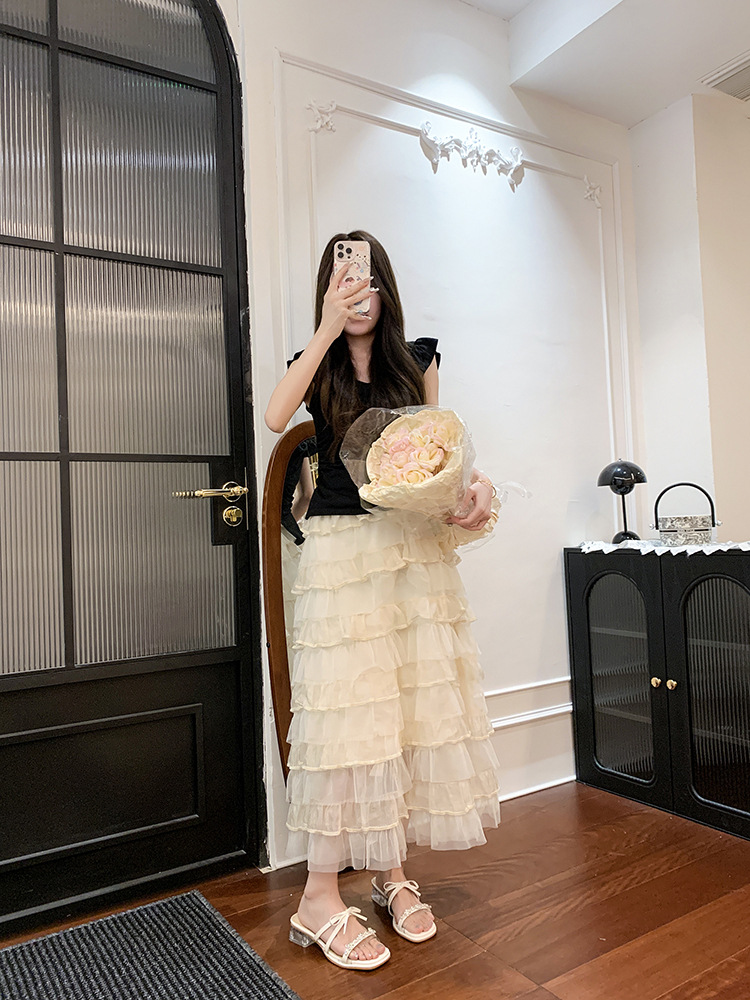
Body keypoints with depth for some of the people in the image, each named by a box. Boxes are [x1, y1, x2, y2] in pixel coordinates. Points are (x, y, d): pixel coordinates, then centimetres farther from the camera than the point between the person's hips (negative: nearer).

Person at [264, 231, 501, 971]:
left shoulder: (417, 359, 12)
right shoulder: (318, 365, 8)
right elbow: (275, 416, -13)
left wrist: (473, 484, -6)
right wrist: (327, 329, -14)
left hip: (416, 543, 3)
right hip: (341, 549, -3)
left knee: (414, 701, 6)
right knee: (345, 709, -3)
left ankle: (390, 870, 24)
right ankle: (320, 897, 9)